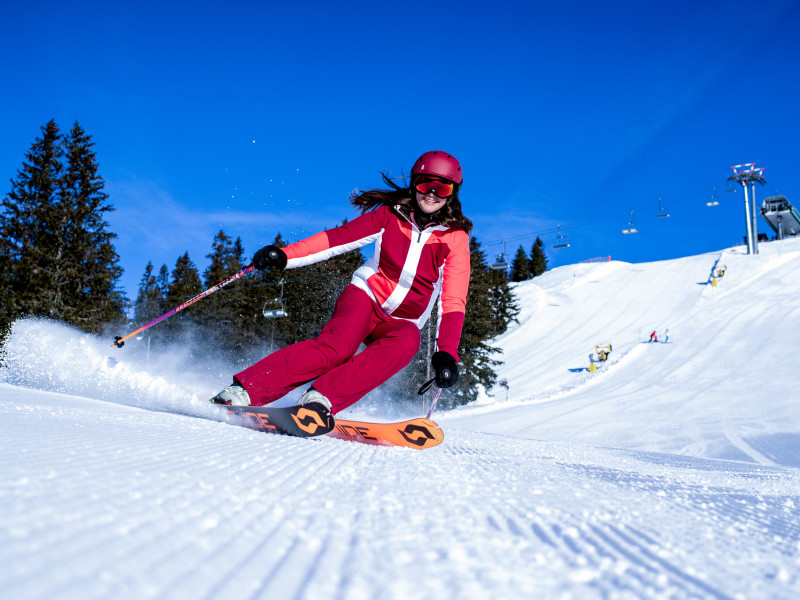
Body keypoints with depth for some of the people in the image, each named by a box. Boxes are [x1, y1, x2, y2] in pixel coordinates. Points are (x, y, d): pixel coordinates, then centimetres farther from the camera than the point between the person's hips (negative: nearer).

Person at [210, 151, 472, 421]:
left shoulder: (456, 238, -5)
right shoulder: (389, 215, -2)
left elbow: (453, 300, -10)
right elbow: (337, 238, -6)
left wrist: (447, 353, -24)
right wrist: (284, 255, -19)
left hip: (401, 322, 1)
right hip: (367, 296, -1)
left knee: (407, 341, -36)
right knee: (337, 346, -32)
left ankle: (321, 399, -41)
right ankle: (243, 390, -33)